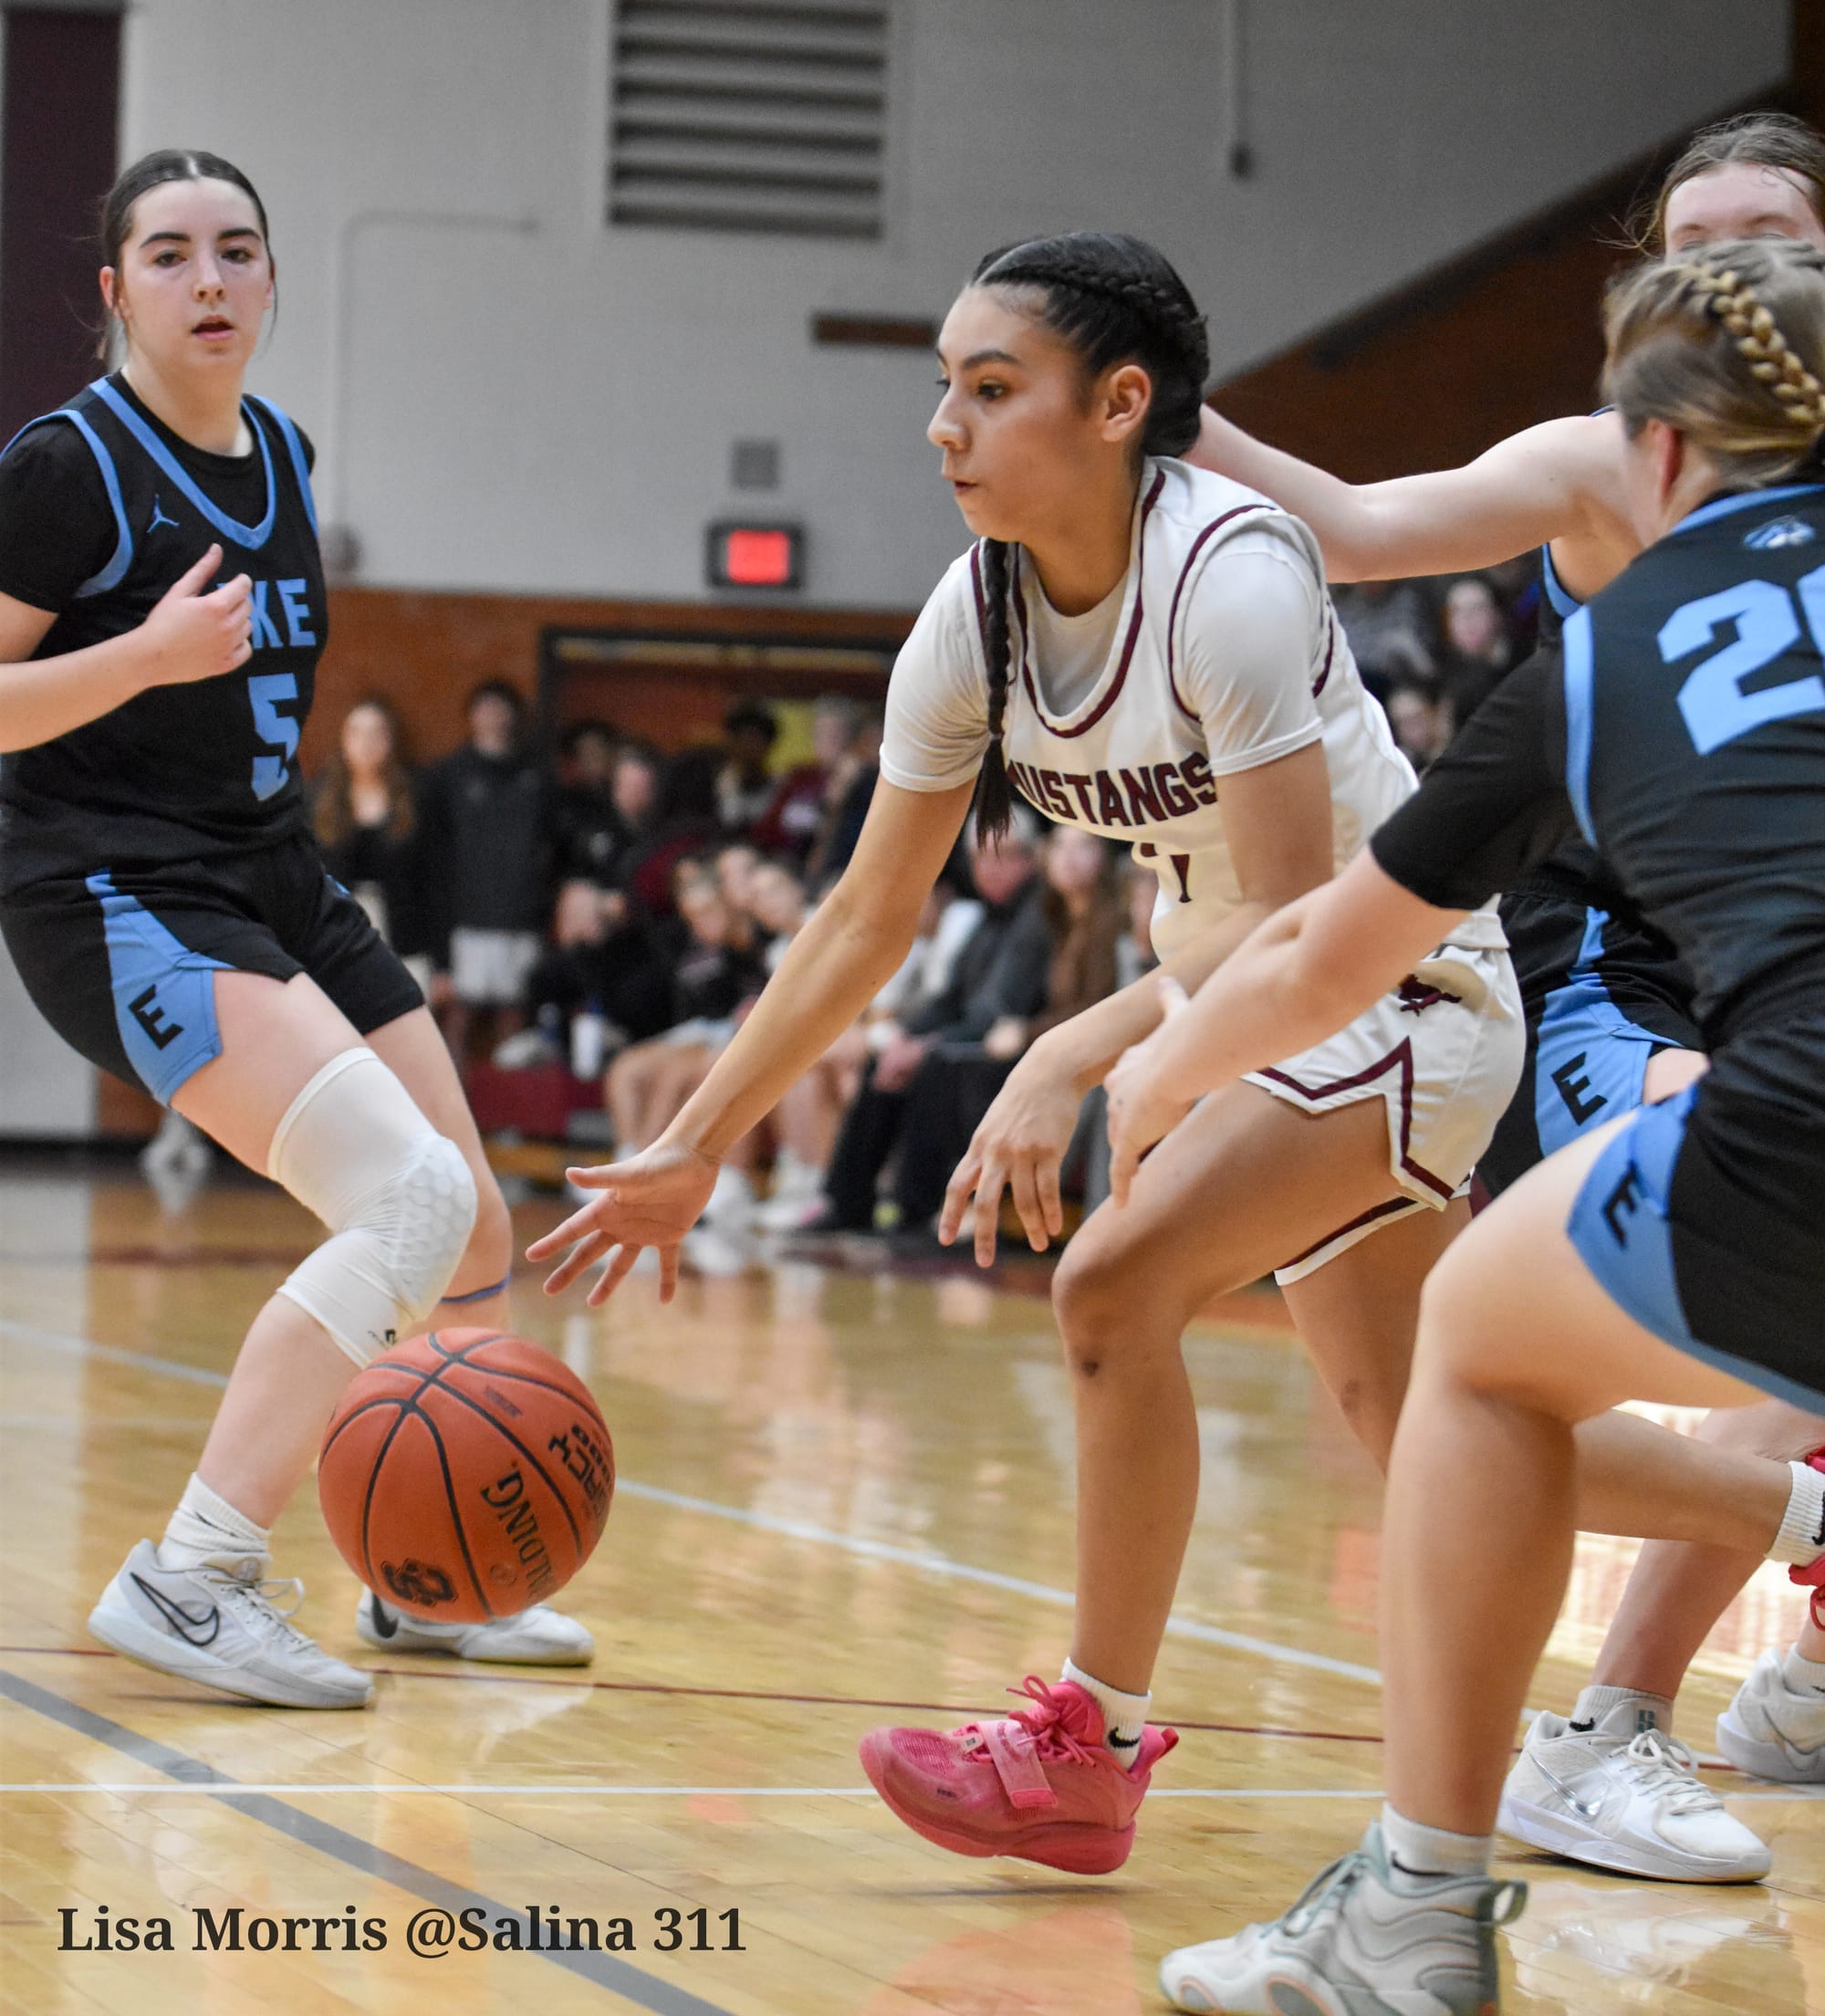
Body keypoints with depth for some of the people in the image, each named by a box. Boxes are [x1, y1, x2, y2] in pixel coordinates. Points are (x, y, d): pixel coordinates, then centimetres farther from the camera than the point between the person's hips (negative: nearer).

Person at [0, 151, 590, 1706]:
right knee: (411, 1200, -24)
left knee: (477, 1234, 11)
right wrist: (151, 654, -26)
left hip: (272, 879, 9)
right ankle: (189, 1580, -21)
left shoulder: (284, 456, 12)